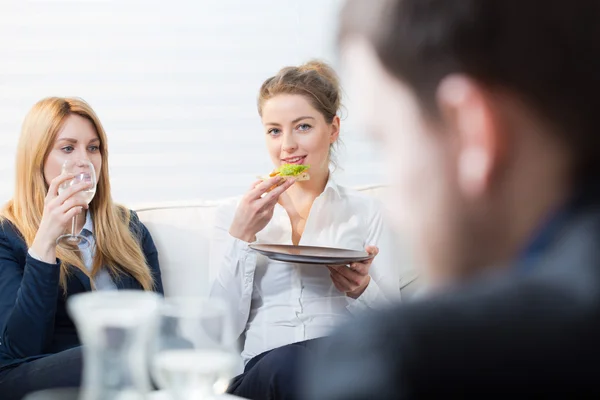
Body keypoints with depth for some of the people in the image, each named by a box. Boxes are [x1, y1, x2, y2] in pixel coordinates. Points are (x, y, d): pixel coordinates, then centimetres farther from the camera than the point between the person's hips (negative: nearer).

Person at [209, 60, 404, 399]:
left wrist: (362, 291, -10)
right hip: (259, 370, 1)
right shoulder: (234, 215, 15)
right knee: (283, 364, -37)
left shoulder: (364, 212, 15)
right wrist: (242, 236, -5)